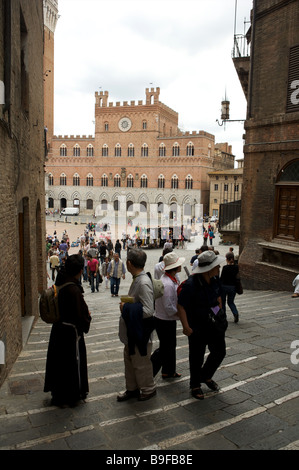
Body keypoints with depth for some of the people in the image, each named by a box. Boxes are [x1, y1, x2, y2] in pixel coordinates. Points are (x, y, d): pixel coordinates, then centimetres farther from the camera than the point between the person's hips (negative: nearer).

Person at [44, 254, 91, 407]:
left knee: (58, 361, 21)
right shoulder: (73, 290, -27)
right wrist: (88, 317, -3)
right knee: (73, 361, 10)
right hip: (71, 332, -8)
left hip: (58, 330, 8)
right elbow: (80, 315, -25)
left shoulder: (59, 285, -2)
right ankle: (73, 395, 26)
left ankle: (57, 394, 39)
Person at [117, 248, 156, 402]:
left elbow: (148, 311, -30)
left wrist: (126, 307, -22)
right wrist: (126, 305, 1)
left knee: (141, 363, 10)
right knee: (129, 360, 22)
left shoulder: (144, 283, -26)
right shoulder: (136, 279, 3)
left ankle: (148, 389, 32)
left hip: (140, 332, -9)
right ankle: (132, 388, 39)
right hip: (131, 331, 9)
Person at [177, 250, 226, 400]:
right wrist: (186, 327, -23)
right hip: (197, 327, -7)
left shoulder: (215, 280, -2)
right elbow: (181, 306, -23)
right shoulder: (191, 284, -26)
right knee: (197, 358, 9)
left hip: (214, 324, 7)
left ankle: (206, 376, 40)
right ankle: (195, 385, 32)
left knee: (219, 352, 15)